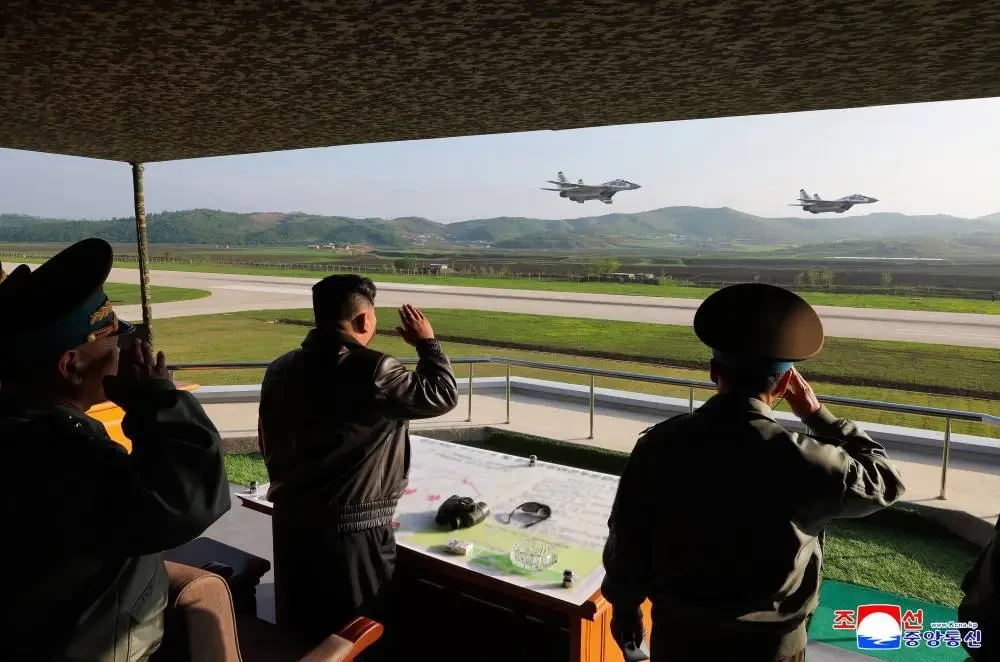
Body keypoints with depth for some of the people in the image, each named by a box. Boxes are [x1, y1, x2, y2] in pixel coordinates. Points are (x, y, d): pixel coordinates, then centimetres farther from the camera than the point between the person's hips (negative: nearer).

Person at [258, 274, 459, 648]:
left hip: (290, 520, 7)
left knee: (297, 630, 22)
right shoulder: (370, 370, -21)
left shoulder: (280, 370, 3)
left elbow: (269, 447, 12)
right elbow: (442, 395, -13)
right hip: (351, 529, -7)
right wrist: (427, 343, 1)